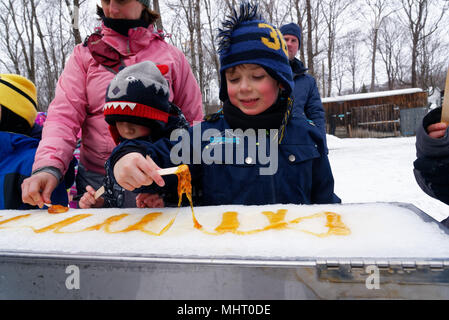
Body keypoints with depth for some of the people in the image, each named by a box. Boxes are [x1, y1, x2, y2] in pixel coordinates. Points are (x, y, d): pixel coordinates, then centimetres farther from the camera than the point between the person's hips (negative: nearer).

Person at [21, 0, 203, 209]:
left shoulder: (172, 56, 8)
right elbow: (64, 115, -2)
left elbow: (193, 121, 7)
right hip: (96, 181, 1)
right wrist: (48, 166, -20)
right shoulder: (84, 54, 9)